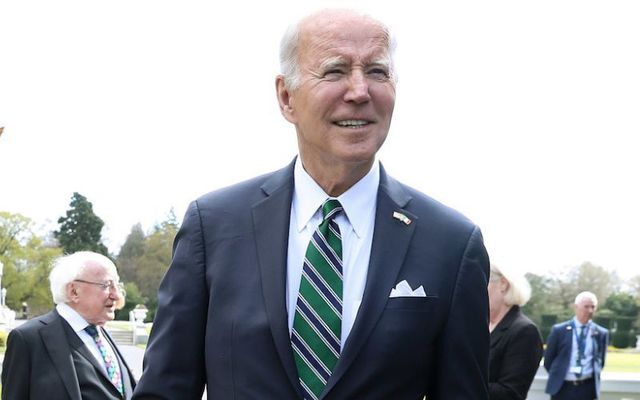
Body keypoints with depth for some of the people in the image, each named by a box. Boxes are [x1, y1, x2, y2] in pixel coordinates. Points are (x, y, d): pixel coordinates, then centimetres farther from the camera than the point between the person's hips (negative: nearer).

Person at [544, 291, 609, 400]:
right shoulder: (559, 330, 0)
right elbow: (548, 359, 6)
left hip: (588, 388, 1)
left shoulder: (601, 333, 5)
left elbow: (600, 360, 16)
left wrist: (594, 375, 6)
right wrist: (557, 376, 6)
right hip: (562, 388, -1)